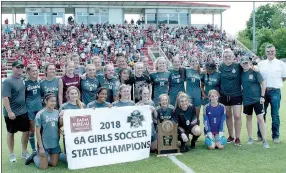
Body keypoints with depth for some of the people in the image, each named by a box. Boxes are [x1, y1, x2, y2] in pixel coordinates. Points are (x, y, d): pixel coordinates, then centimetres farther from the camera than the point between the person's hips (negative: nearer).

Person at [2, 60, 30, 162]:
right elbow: (5, 98, -20)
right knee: (10, 133, 10)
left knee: (26, 131, 10)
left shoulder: (22, 80, 6)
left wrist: (25, 107, 14)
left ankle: (24, 153, 26)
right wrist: (9, 112, -23)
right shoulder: (8, 81, -16)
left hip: (23, 112, 6)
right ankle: (11, 154, 24)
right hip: (12, 113, -6)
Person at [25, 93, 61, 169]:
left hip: (55, 143, 5)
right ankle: (35, 157, 30)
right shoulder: (40, 114, -12)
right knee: (43, 167, 3)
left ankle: (43, 158, 35)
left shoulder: (57, 112, 2)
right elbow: (38, 131, -11)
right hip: (44, 144, -5)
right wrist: (40, 147, -13)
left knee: (54, 164, 10)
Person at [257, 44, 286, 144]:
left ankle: (276, 136, 12)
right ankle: (260, 135, 17)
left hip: (275, 91, -2)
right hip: (263, 91, 2)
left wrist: (275, 83, 0)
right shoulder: (261, 64, 8)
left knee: (275, 115, 3)